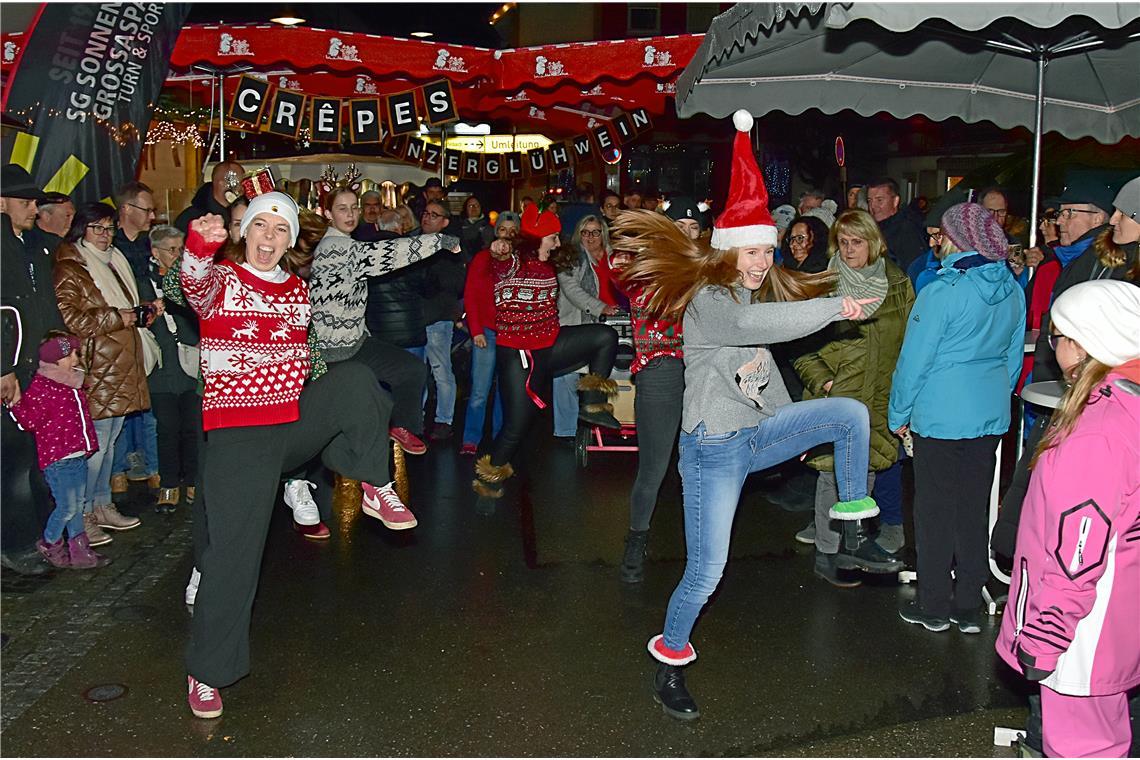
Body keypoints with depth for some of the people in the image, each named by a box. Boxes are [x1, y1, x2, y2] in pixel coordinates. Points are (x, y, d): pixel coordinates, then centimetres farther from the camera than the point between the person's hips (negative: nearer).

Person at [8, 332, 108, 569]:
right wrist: (15, 404, -25)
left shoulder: (73, 381, 13)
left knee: (78, 505, 12)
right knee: (67, 507, -4)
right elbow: (30, 421, -15)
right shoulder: (40, 387, -13)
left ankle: (80, 553, 19)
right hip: (57, 459, -8)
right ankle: (49, 545, 19)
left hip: (78, 454, 8)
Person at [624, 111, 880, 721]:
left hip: (756, 434, 8)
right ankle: (668, 663, 17)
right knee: (706, 571, -4)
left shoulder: (750, 296, 12)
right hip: (713, 447, -7)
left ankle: (854, 512, 8)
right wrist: (834, 308, -38)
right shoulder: (708, 301, -15)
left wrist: (795, 429, 26)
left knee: (850, 412, -8)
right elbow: (750, 324, -38)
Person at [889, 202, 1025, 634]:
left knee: (935, 511, 6)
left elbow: (914, 360, -11)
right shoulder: (1012, 291, 3)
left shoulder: (942, 293, -17)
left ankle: (934, 607, 15)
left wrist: (898, 414, 0)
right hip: (991, 417, 6)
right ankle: (968, 608, 22)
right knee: (974, 511, 13)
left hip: (940, 416, -6)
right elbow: (1014, 357, 14)